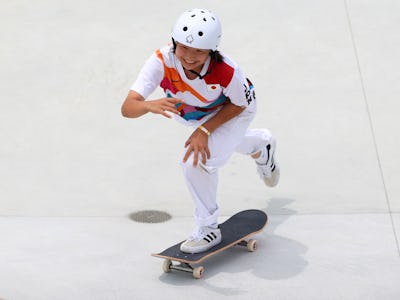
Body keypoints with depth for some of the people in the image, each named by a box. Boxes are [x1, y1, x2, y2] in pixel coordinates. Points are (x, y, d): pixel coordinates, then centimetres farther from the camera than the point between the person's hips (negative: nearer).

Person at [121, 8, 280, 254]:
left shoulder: (225, 71, -44)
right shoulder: (162, 61, -39)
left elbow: (238, 104, -22)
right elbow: (128, 107, -46)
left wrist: (205, 131, -32)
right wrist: (151, 105, -68)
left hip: (233, 111, -4)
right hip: (197, 115, 5)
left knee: (197, 161, -25)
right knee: (230, 141, 34)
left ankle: (208, 229, -2)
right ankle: (263, 143, 72)